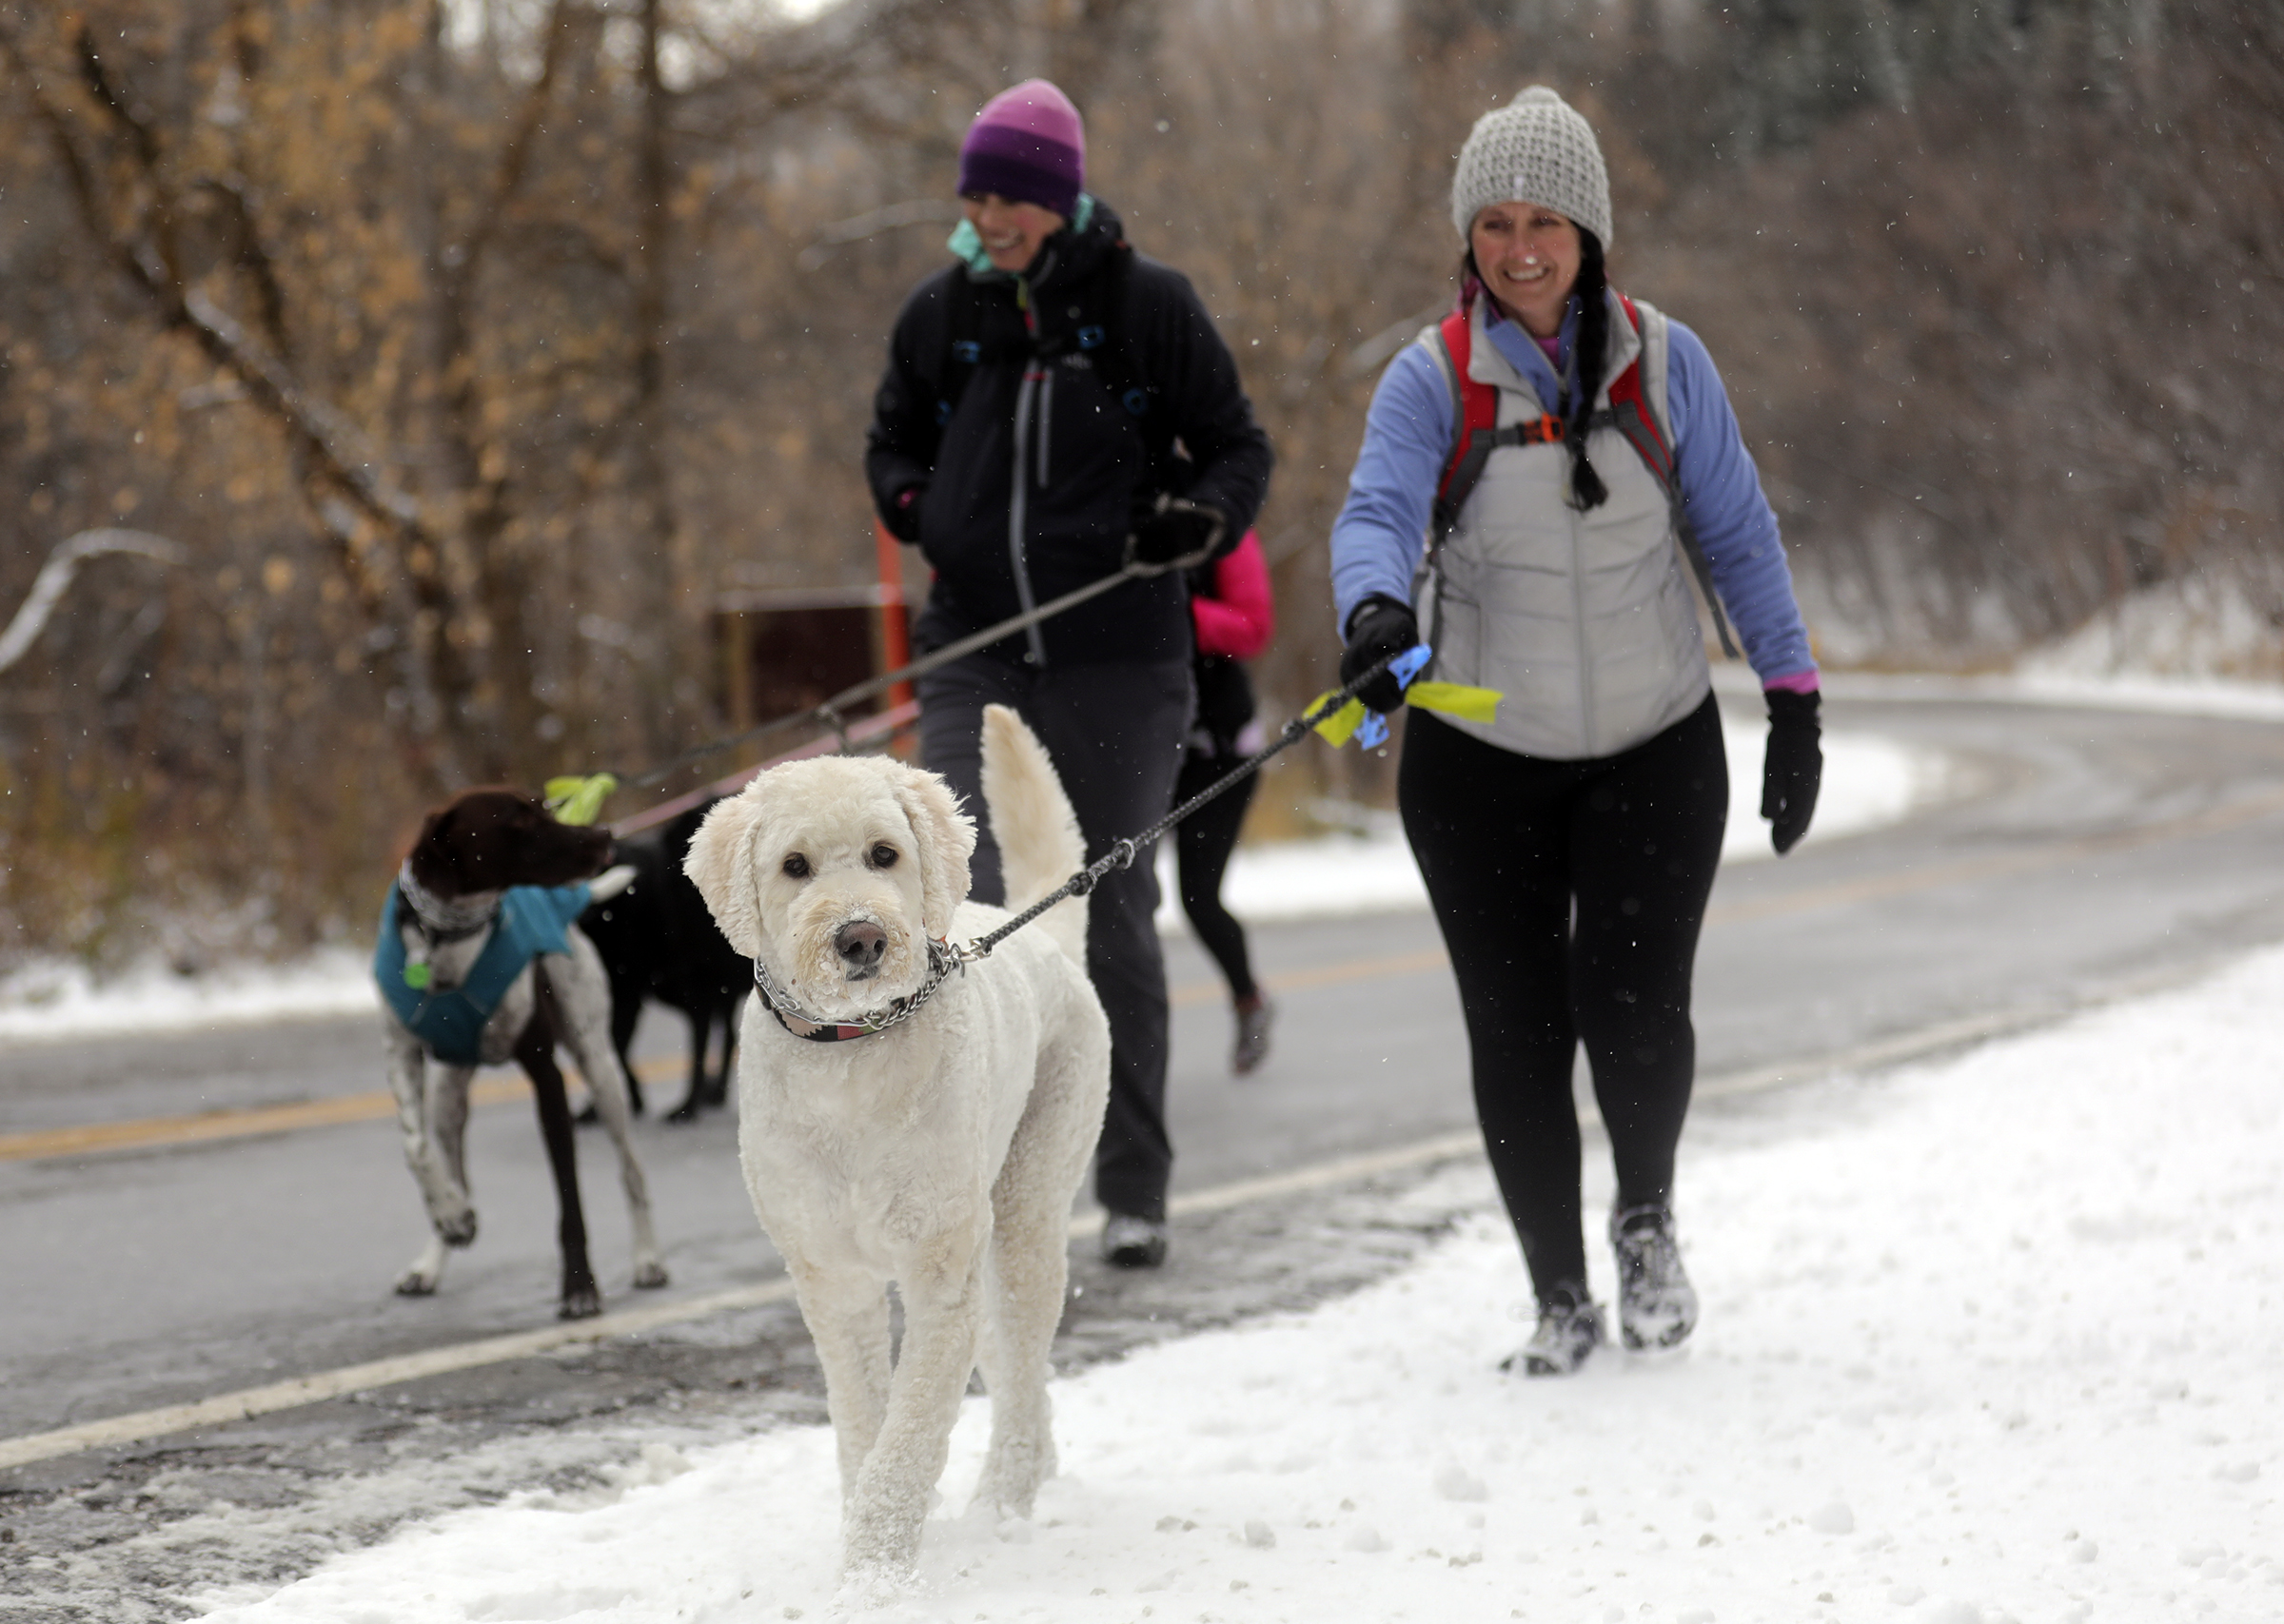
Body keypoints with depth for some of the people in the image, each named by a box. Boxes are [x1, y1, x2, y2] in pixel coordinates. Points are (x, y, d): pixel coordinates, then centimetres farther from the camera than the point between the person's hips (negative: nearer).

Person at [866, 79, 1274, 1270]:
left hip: (1120, 659, -2)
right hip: (976, 657, 2)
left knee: (1114, 921, 5)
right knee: (972, 908, -13)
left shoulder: (1148, 303, -2)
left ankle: (1134, 1192, 17)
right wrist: (905, 498, 0)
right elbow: (892, 439, 22)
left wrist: (1203, 518, -17)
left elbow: (1237, 446, 4)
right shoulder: (941, 313, 7)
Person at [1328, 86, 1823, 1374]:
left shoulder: (1663, 362, -4)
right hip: (1481, 752, 0)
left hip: (1656, 747, 0)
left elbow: (1736, 532, 2)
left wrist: (1793, 696, -2)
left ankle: (1648, 1217, 20)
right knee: (1516, 1032, 1)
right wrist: (1374, 608, -44)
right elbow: (1377, 511, -22)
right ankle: (1562, 1298, 18)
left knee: (1635, 1010, -11)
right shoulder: (1433, 378, -8)